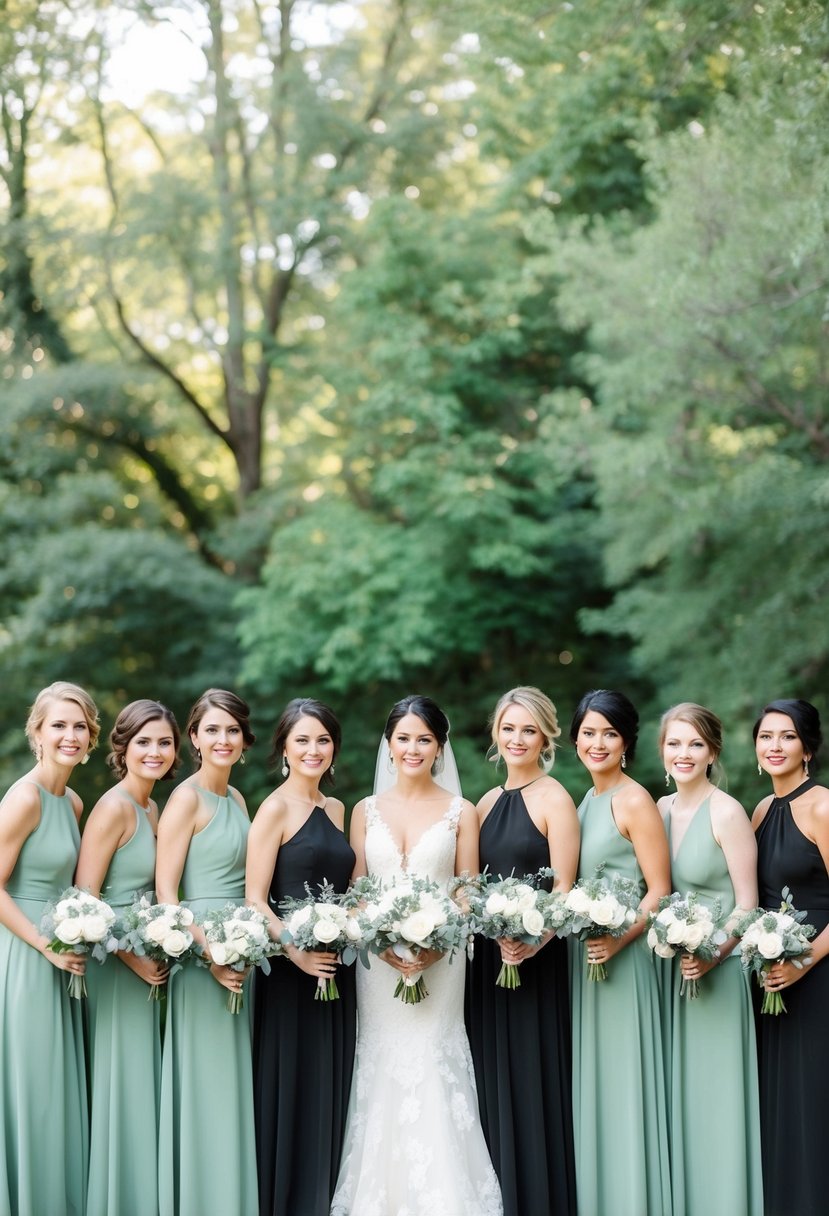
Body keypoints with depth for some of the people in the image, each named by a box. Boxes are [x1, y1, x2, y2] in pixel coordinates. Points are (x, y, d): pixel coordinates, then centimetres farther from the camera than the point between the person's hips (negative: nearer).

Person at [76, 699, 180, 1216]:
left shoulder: (153, 809, 11)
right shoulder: (114, 807, -15)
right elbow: (84, 900, -19)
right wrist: (135, 959, -16)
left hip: (148, 964, 9)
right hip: (115, 961, -8)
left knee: (145, 1087, 14)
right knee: (121, 1088, -2)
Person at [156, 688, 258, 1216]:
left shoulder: (236, 798, 13)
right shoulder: (187, 798, -10)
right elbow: (166, 890, -14)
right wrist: (209, 955, -20)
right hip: (202, 954, -8)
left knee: (236, 1087, 12)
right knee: (207, 1086, -3)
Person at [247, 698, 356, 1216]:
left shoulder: (336, 809, 13)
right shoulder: (275, 809, -7)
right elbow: (255, 898, -12)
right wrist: (296, 950, -23)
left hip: (337, 970, 7)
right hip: (291, 970, -7)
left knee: (332, 1093, 11)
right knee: (292, 1091, -1)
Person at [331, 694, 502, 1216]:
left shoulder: (460, 812, 3)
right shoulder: (367, 811, 9)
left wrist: (438, 945, -15)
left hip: (440, 959, -2)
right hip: (379, 959, 2)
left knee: (433, 1072, -7)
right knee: (383, 1072, 2)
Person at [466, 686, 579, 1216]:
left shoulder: (555, 800, -7)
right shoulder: (489, 802, 13)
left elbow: (564, 889, -12)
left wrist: (533, 941, -26)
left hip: (536, 959, -6)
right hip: (487, 955, 6)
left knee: (531, 1079, -1)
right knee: (492, 1078, 10)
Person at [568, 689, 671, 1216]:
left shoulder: (635, 802, -12)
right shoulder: (587, 801, 12)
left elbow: (659, 891, -14)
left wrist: (618, 940, -24)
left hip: (622, 957, -8)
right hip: (582, 953, 8)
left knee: (621, 1081, -2)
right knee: (590, 1081, 13)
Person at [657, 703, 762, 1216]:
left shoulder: (727, 813, -12)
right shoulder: (660, 809, 7)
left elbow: (746, 904, -11)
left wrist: (711, 957, -22)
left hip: (717, 970, -6)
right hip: (668, 965, 6)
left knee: (715, 1096, 0)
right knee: (676, 1095, 12)